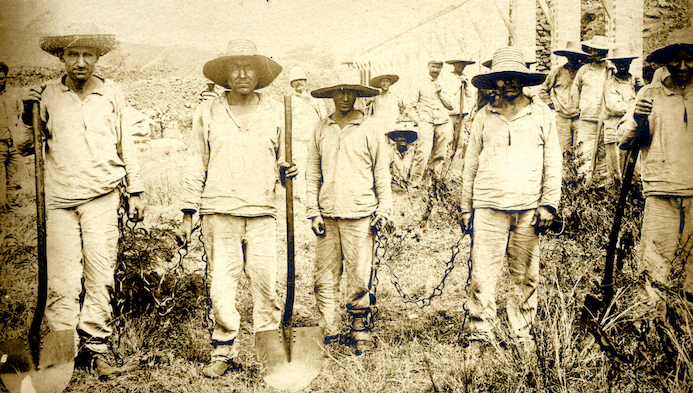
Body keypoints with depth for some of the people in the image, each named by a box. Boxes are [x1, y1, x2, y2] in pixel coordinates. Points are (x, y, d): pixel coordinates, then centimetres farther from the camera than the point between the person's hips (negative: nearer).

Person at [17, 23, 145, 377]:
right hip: (59, 199, 0)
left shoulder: (111, 94, 7)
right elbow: (25, 148, 13)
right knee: (61, 281, -2)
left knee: (100, 275, -1)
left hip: (102, 197, 0)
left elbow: (125, 144, 14)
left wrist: (135, 192, 12)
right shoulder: (48, 95, 6)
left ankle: (94, 348, 11)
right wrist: (29, 117, -5)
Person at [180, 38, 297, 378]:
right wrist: (188, 213, 9)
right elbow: (198, 164, 11)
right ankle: (224, 353, 16)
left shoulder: (275, 113, 10)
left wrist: (286, 171, -5)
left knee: (266, 283, -1)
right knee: (220, 285, 0)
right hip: (218, 213, 0)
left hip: (262, 213, 1)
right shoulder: (207, 113, 9)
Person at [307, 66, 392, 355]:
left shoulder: (370, 131, 4)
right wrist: (313, 211, 5)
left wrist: (384, 209, -1)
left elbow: (382, 173, 7)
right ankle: (329, 334, 16)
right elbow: (312, 172, 11)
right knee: (325, 278, 4)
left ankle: (362, 334, 14)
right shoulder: (320, 130, 10)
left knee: (358, 279, -1)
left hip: (359, 217, -2)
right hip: (327, 217, 3)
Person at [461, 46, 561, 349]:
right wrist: (466, 205, 11)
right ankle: (480, 332, 3)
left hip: (528, 207, 0)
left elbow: (552, 162, 10)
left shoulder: (542, 115, 10)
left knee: (526, 275, 5)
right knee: (482, 271, -6)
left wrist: (549, 203, 2)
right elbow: (471, 163, 14)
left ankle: (522, 334, 17)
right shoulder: (484, 117, 11)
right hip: (488, 206, 0)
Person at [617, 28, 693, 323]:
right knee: (655, 265, -4)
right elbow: (625, 141, 2)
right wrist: (637, 122, -19)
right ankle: (649, 319, 8)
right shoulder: (649, 95, 5)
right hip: (661, 191, -2)